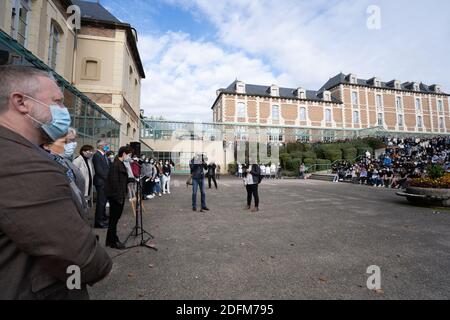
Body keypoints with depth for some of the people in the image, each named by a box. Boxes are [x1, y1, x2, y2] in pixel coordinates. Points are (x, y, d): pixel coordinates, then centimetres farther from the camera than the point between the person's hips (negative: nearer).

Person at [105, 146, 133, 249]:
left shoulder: (121, 164, 11)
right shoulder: (115, 165, -18)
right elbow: (114, 182, -22)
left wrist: (123, 195, 13)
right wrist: (119, 197, -18)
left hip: (120, 196, 9)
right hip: (115, 197, -9)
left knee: (115, 218, 18)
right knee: (114, 219, 4)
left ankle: (111, 239, 32)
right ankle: (113, 241, 18)